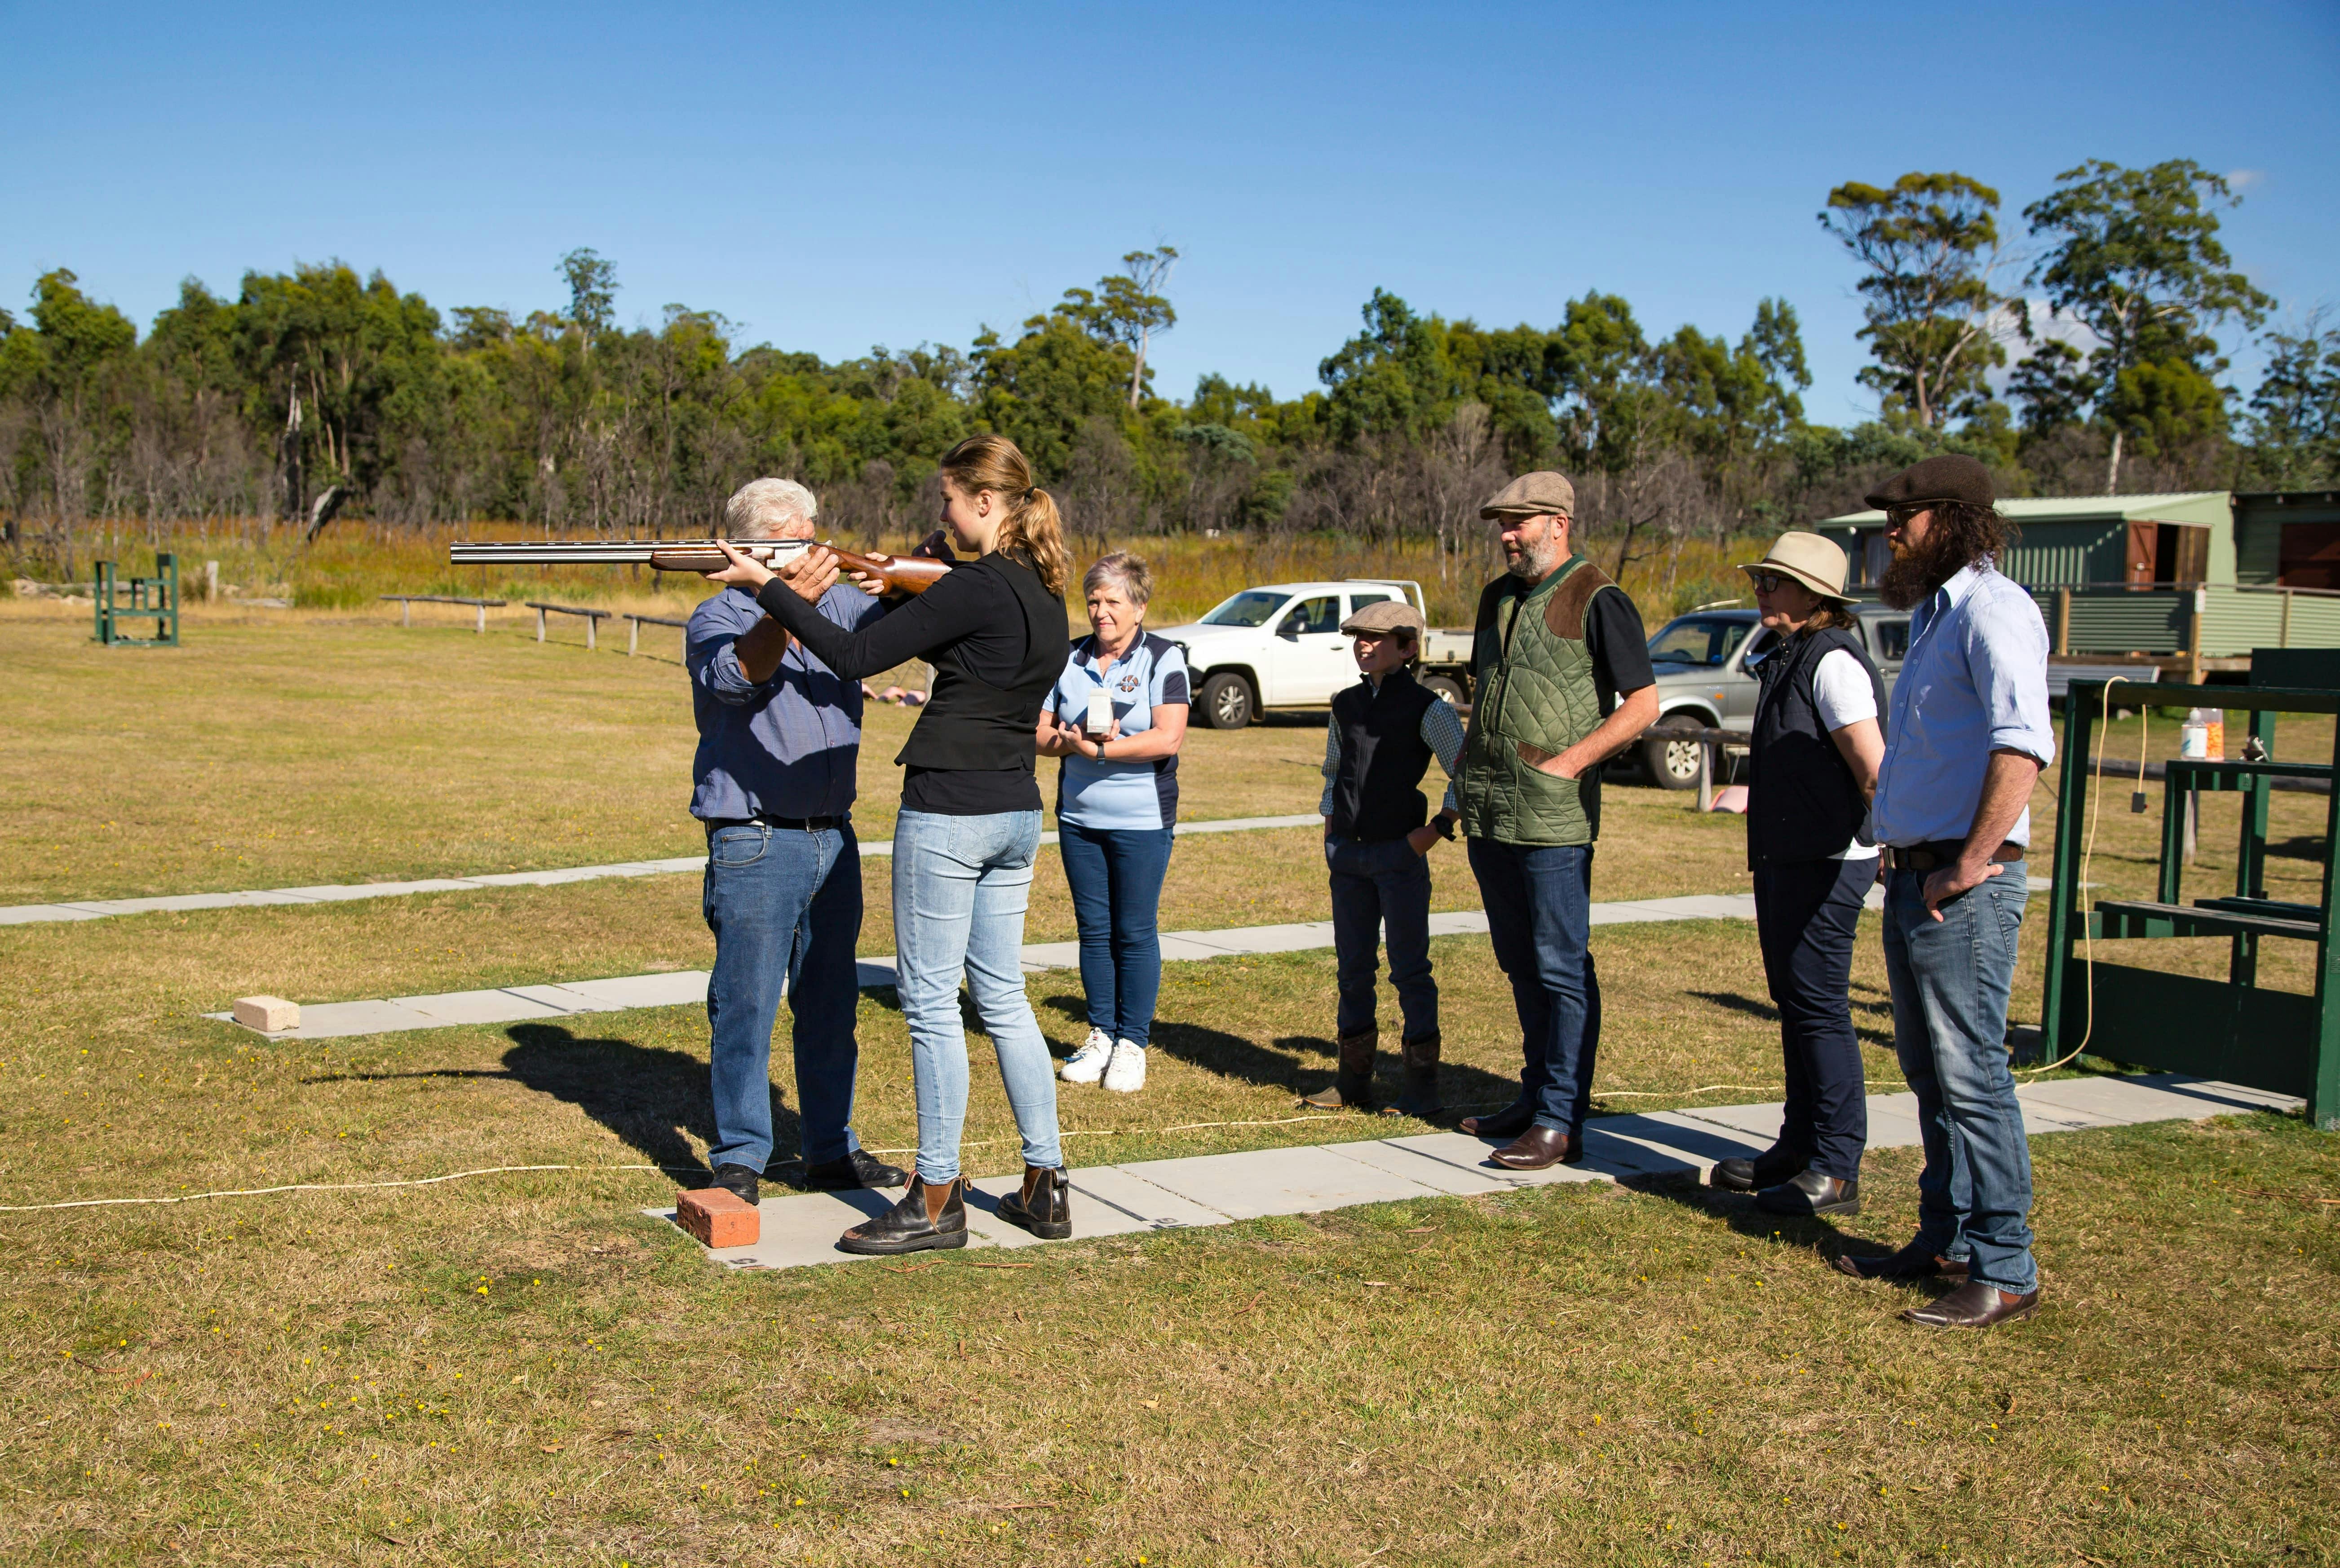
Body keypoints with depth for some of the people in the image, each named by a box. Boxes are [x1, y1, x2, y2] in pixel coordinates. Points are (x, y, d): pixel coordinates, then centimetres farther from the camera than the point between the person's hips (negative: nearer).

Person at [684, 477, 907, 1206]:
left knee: (831, 1004, 12)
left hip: (832, 839, 6)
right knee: (746, 1004, -2)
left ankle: (833, 1150, 22)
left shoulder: (840, 606, 12)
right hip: (753, 844, -5)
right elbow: (742, 670, -23)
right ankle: (739, 1157, 8)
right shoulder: (717, 619, -4)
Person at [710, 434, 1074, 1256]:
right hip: (1017, 812, 9)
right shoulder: (1041, 589, 11)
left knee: (932, 1000, -1)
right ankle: (1046, 1185, 18)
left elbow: (855, 657, -17)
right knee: (1003, 997, 15)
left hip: (948, 811, -9)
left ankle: (937, 1200, 5)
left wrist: (769, 587, -10)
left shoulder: (976, 588, -16)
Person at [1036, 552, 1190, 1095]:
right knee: (1093, 929, 9)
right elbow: (1041, 734, 6)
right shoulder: (1070, 659, 8)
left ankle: (1133, 1043, 11)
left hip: (1142, 822, -4)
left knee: (1135, 933, 1)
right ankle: (1100, 1036, 20)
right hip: (1079, 819, 4)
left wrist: (1093, 748, -16)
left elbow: (1168, 738, -17)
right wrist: (1077, 740, -15)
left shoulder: (1163, 659, -6)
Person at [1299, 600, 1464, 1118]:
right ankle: (1354, 1079, 20)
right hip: (1348, 854, 6)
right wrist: (1330, 821, 13)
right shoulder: (1346, 704, 10)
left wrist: (1438, 828, -13)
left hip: (1400, 854, -6)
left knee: (1409, 969, -2)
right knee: (1352, 968, 11)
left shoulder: (1425, 708, -7)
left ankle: (1423, 1086, 5)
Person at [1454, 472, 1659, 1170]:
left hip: (1555, 817, -8)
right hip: (1489, 815, 8)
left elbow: (1643, 706, -10)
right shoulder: (1499, 597, 15)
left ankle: (1560, 1123, -1)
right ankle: (1535, 1097, 26)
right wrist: (1474, 764, 12)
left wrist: (1568, 763, -15)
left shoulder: (1597, 601, -7)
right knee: (1522, 967, 15)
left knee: (1561, 969, -5)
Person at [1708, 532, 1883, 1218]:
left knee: (1820, 1006, -7)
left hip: (1826, 864, -10)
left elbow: (1875, 768, -20)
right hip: (1784, 857, 10)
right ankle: (1800, 1148, 26)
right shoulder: (1789, 660, 16)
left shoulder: (1833, 662, -16)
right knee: (1794, 1003, 15)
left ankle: (1836, 1170, -2)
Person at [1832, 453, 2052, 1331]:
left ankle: (2005, 1271, -1)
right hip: (1913, 875, 10)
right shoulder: (1933, 614, 19)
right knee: (1929, 1071, 15)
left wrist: (1970, 866, -24)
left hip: (1962, 885, -10)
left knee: (1970, 1074, -7)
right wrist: (1907, 857, 17)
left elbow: (2023, 743, -25)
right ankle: (1947, 1240, 26)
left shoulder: (1991, 608, -12)